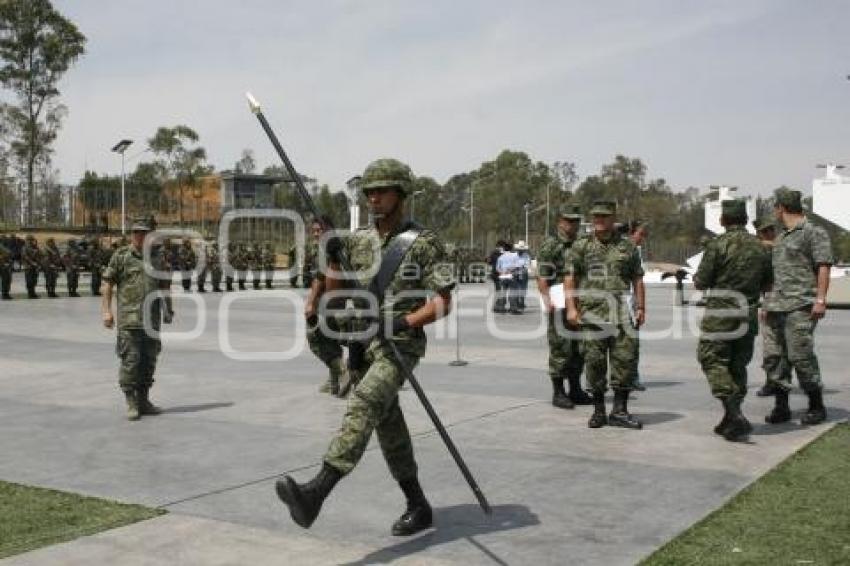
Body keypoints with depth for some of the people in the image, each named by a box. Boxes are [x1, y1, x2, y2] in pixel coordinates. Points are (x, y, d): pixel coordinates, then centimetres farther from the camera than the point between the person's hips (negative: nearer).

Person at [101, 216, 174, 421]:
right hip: (129, 318, -4)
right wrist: (106, 310, -8)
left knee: (149, 361, 9)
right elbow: (107, 284, 0)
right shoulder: (121, 256, 0)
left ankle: (143, 400, 20)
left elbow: (164, 286, 19)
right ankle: (131, 403, 1)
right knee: (131, 360, -7)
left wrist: (168, 310, 14)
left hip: (152, 319, 4)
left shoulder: (158, 257, 11)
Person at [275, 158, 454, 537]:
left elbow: (444, 302, -8)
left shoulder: (423, 243, -5)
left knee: (364, 404, -27)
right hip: (362, 343, 7)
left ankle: (315, 493, -40)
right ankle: (418, 507, 25)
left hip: (400, 345, -7)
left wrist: (405, 322, -23)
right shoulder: (358, 241, 12)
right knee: (388, 425, 11)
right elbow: (333, 292, 12)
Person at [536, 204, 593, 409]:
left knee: (579, 349, 10)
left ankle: (575, 390, 20)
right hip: (560, 306, -7)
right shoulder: (550, 245, -6)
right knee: (561, 350, -4)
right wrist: (548, 302, -23)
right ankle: (558, 393, 4)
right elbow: (542, 278, -12)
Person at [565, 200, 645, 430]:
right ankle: (598, 410, 12)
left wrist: (641, 308, 3)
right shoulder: (580, 247, 8)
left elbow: (637, 280, 12)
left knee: (625, 359, -3)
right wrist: (571, 308, -7)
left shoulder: (628, 247, 12)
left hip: (621, 312, 1)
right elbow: (569, 279, 3)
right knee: (594, 361, 1)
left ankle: (619, 411, 5)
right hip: (591, 312, -1)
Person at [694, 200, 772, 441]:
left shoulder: (718, 245, -11)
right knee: (738, 365, 13)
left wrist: (697, 278, 13)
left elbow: (701, 283, -9)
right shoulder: (759, 247, 8)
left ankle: (734, 414, -16)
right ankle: (732, 421, 17)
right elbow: (767, 284, 14)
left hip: (721, 315, -6)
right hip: (749, 316, 6)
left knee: (713, 360, -1)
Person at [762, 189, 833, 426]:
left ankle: (817, 406, 4)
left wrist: (820, 299, -17)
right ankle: (781, 406, 11)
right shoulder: (781, 238, 23)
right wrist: (767, 303, 22)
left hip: (800, 306, -8)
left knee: (801, 356, -9)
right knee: (773, 357, 4)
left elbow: (824, 266, -9)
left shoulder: (814, 232, -2)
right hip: (775, 307, 8)